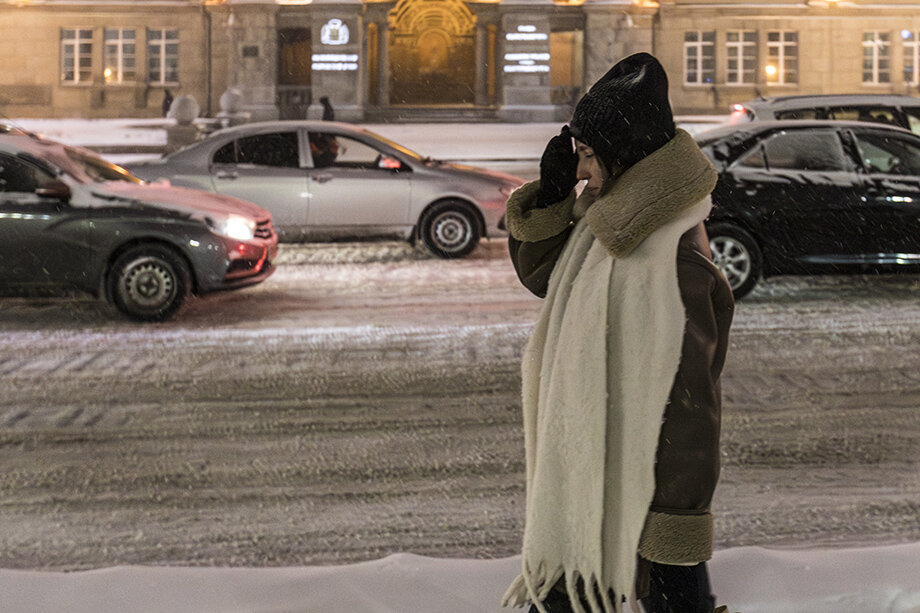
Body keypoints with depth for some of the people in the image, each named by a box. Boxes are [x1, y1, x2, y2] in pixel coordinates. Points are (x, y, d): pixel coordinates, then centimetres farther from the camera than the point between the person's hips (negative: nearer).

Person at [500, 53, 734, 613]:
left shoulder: (675, 268, -26)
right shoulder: (604, 228, 1)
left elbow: (689, 405, -25)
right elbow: (538, 274, 17)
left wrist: (677, 542, -23)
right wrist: (551, 195, -2)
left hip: (637, 479, -9)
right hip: (585, 470, 9)